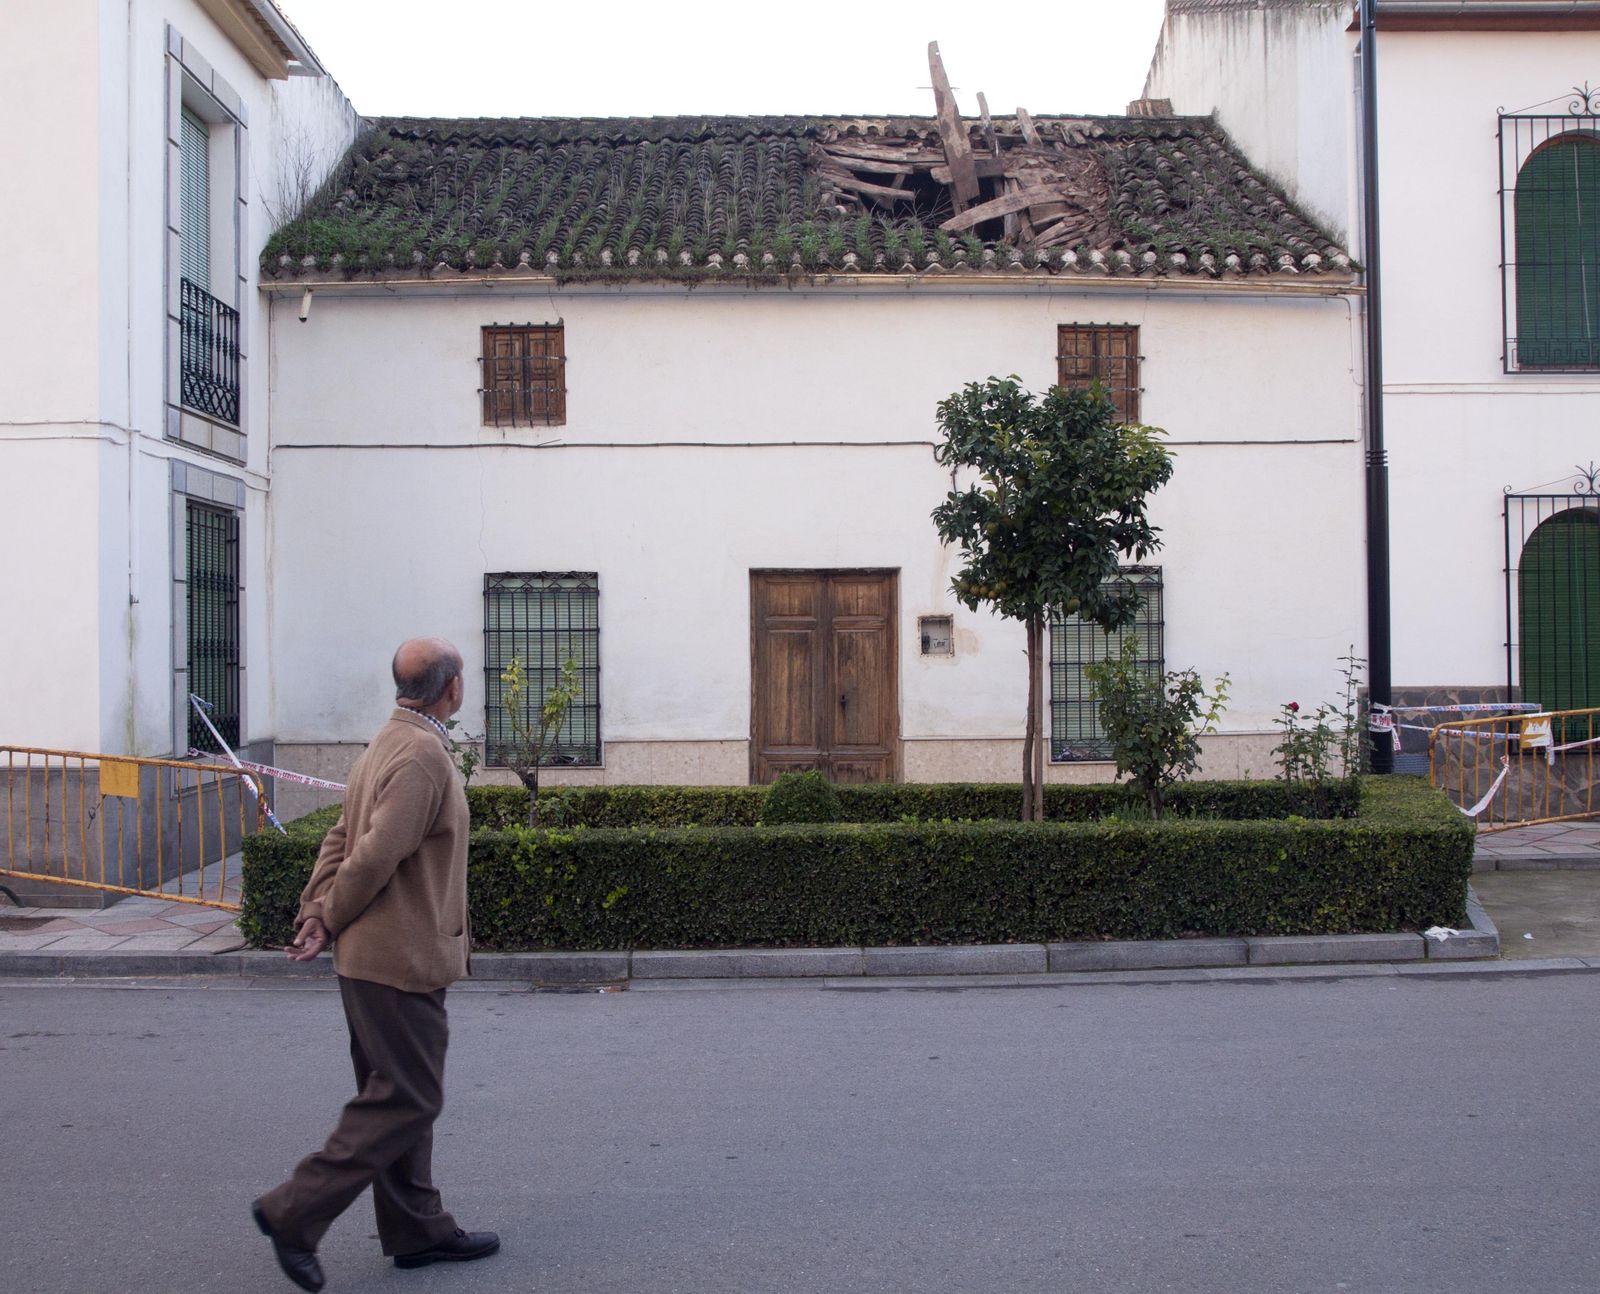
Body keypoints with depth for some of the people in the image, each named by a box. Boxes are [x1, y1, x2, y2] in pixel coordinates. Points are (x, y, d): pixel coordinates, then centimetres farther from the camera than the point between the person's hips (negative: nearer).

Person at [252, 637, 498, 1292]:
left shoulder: (386, 745, 14)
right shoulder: (424, 755, -19)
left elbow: (342, 838, 12)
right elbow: (376, 854, -24)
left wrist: (315, 913, 1)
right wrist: (332, 922, -10)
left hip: (371, 959, 11)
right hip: (401, 958, -11)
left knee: (396, 1094, 15)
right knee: (407, 1100, -2)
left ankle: (416, 1229, 25)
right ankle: (296, 1212, 1)